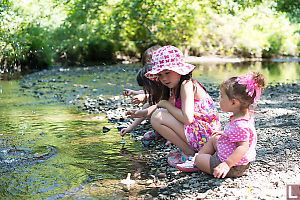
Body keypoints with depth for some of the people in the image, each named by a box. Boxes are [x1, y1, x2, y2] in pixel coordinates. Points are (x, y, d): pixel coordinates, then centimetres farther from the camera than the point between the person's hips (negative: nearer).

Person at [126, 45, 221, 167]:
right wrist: (143, 112, 13)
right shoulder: (175, 88, 10)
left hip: (204, 136, -10)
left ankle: (189, 153, -7)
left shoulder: (186, 84, -17)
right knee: (159, 112, 17)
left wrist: (166, 105, -14)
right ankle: (186, 147, 10)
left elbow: (187, 118, -28)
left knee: (157, 117, -18)